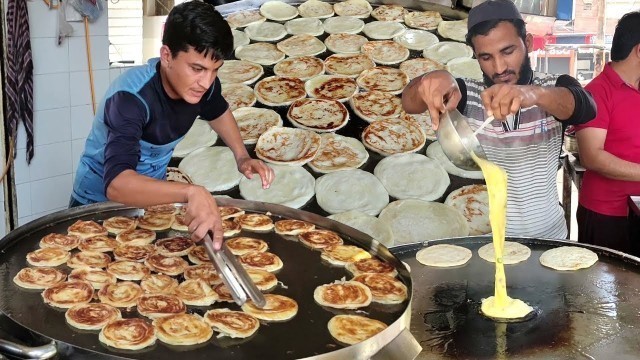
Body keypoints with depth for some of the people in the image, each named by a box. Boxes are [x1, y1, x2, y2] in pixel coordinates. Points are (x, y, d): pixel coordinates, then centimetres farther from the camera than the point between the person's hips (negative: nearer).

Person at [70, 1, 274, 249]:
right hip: (100, 202, -5)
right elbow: (116, 183, -48)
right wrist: (191, 192, -62)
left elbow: (217, 112, 9)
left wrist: (242, 156, -7)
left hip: (153, 194, 5)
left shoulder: (201, 83, -16)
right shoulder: (131, 97, -34)